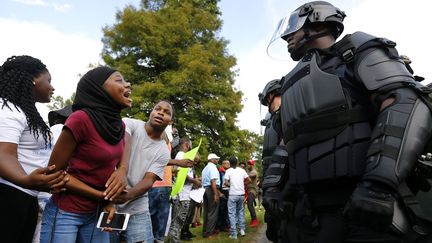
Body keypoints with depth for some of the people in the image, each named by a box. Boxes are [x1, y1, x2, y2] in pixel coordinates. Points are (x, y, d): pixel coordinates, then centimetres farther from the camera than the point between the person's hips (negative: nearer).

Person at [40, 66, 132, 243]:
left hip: (97, 214, 6)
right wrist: (102, 195, -15)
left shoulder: (118, 125, 0)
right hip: (65, 213, -6)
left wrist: (111, 197, -5)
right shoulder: (81, 118, -20)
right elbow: (54, 172, -14)